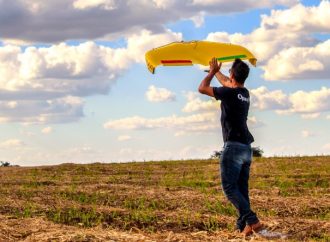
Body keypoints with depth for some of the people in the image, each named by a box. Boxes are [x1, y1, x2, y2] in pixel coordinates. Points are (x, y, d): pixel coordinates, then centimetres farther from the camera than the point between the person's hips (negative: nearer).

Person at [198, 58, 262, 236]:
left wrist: (212, 71, 13)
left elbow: (202, 88, -1)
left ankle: (252, 221, -20)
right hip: (246, 148, 8)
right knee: (242, 189, 9)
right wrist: (216, 71, 48)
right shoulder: (245, 93, 12)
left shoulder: (229, 93, -12)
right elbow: (227, 83, 35)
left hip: (233, 147, -8)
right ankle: (242, 226, 7)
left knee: (229, 188, -8)